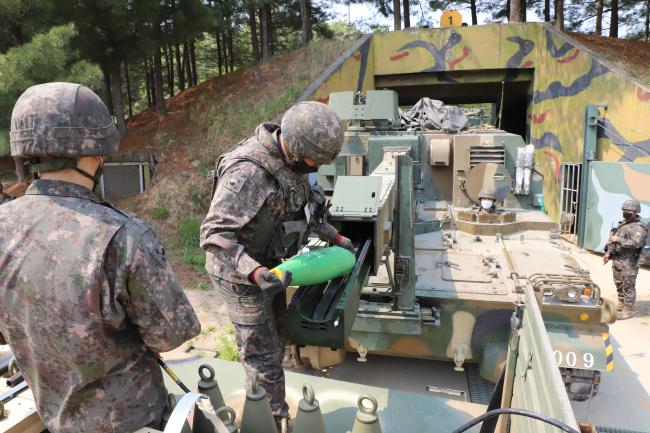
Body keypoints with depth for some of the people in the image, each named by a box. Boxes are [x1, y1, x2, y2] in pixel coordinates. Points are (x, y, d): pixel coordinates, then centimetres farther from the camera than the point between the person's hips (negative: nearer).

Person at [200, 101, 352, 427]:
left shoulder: (289, 158, -4)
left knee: (274, 340, 22)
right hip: (241, 275, -9)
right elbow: (214, 234, -32)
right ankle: (276, 419, 26)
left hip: (268, 266, 9)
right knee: (263, 354, 5)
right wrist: (253, 271, -41)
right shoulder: (248, 173, -32)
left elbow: (305, 202, 13)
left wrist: (333, 236, 12)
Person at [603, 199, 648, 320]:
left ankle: (628, 310, 6)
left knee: (628, 287, -1)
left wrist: (619, 239, -21)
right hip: (616, 260, 9)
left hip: (628, 262, -9)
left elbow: (636, 243, -27)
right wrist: (608, 252, 10)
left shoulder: (639, 227, -13)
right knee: (619, 285, 18)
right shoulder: (622, 223, 14)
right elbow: (612, 238, 18)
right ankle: (621, 305, 32)